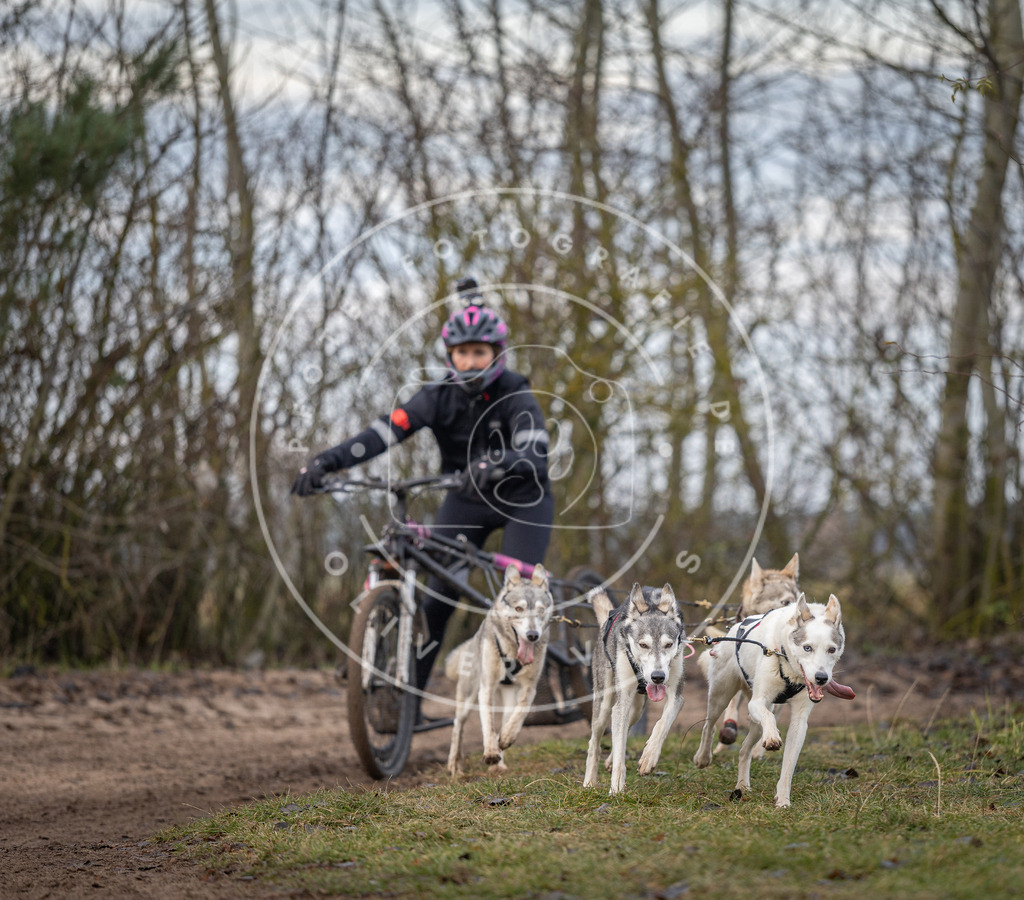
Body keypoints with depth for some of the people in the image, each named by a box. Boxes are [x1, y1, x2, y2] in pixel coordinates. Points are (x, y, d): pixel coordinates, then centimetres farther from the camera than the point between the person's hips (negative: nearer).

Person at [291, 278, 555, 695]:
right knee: (436, 595, -8)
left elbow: (535, 453, -37)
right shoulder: (439, 396, -12)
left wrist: (497, 464, -61)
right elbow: (385, 431, -26)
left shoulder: (516, 396, -20)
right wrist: (326, 461, -41)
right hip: (466, 501, 3)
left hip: (524, 502, -3)